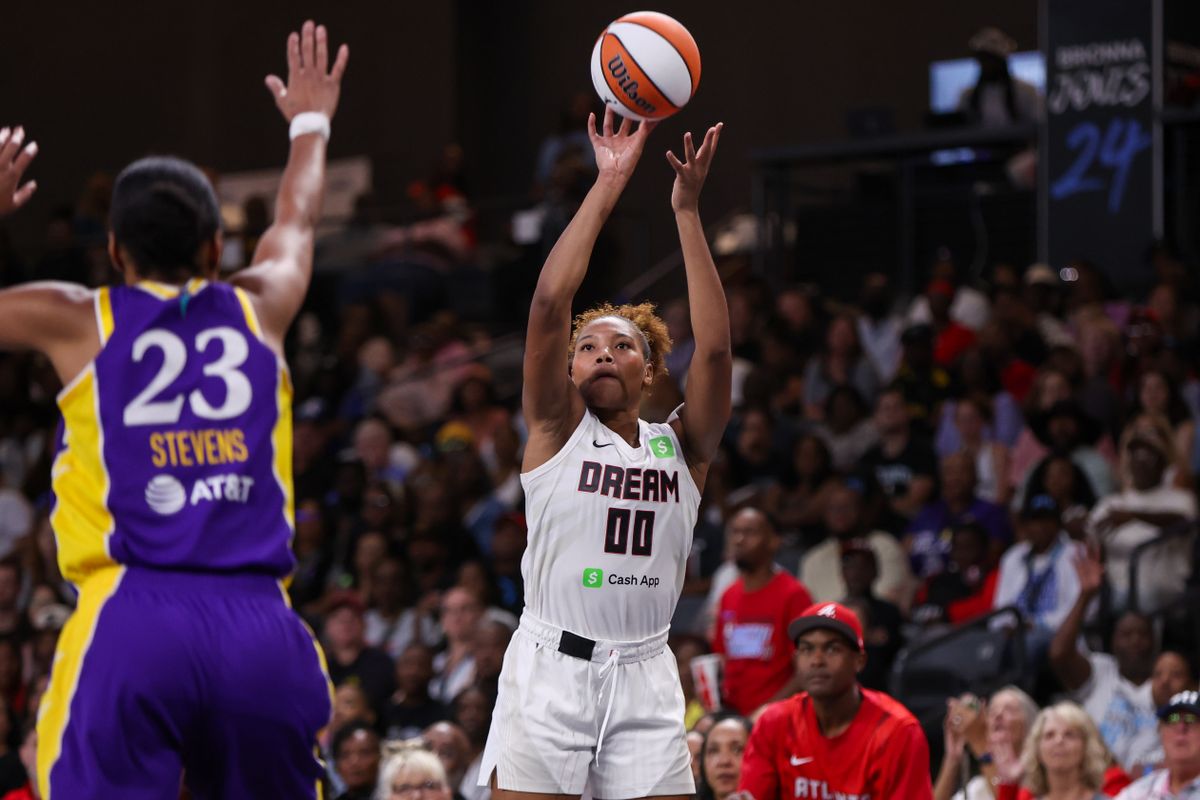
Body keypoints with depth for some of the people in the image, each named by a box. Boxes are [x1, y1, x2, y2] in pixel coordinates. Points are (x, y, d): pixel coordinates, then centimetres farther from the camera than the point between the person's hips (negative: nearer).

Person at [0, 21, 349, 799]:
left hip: (132, 624, -3)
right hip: (261, 625, 3)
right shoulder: (259, 309, 17)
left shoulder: (72, 321, 9)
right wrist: (311, 123, 58)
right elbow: (296, 223, 39)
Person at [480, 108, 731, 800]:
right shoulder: (558, 431, 5)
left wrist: (687, 210, -8)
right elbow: (550, 302, -7)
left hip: (644, 678, 2)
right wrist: (607, 187, -8)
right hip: (552, 671, -2)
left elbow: (715, 348, -6)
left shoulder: (681, 448, 9)